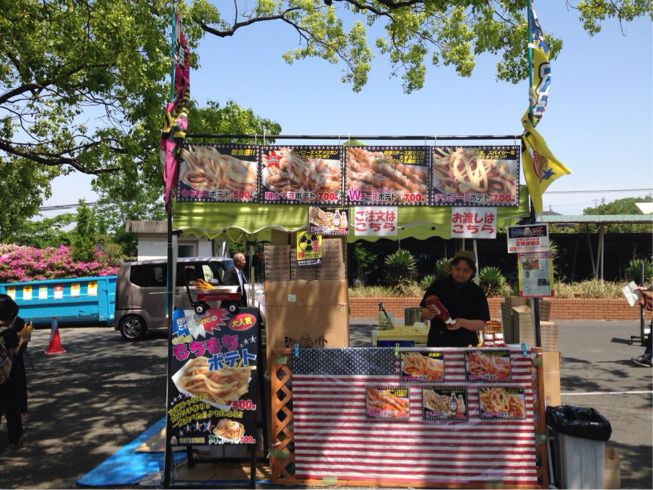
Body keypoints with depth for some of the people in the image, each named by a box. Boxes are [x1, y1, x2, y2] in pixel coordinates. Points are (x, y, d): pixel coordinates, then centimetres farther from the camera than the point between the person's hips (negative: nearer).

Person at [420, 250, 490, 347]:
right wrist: (432, 313, -20)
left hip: (466, 345, 0)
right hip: (437, 343, 0)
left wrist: (462, 323, -19)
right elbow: (424, 314, 2)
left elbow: (481, 324, -2)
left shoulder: (477, 292, 1)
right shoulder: (438, 285, 1)